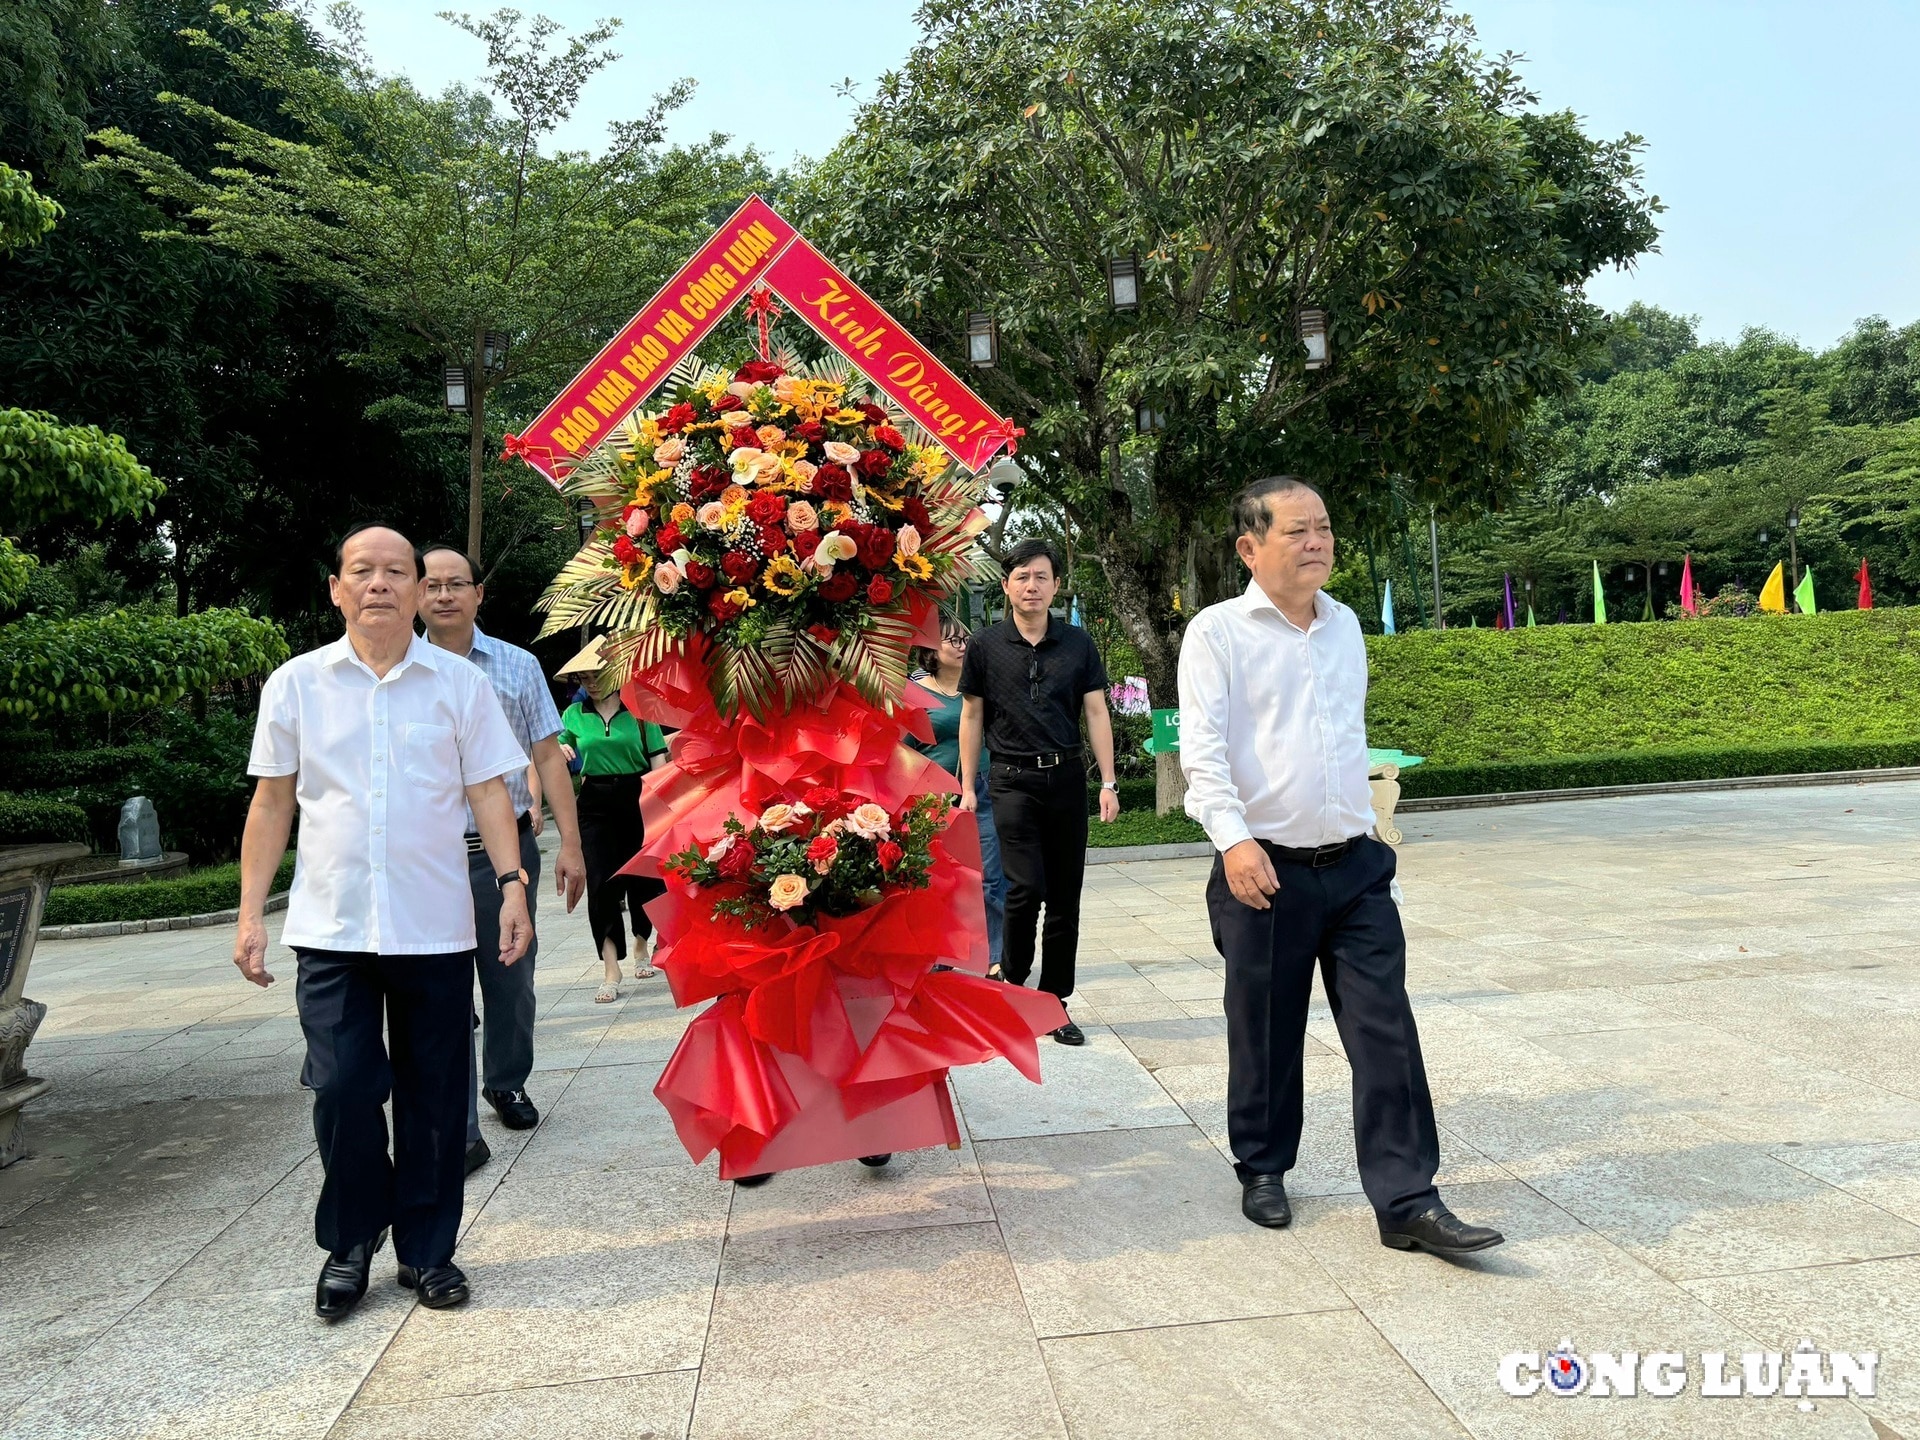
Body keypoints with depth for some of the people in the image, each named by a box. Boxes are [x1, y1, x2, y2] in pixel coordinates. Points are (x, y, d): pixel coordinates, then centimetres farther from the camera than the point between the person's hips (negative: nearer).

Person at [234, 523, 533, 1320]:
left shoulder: (459, 683, 4)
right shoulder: (296, 683, 5)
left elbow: (488, 790, 3)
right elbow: (273, 802, 9)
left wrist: (512, 883, -8)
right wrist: (251, 913, 5)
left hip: (436, 926, 0)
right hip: (331, 926, 0)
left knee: (433, 1094, 7)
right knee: (343, 1088, 1)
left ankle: (426, 1248, 24)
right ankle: (350, 1243, 24)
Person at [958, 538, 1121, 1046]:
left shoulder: (1077, 643, 5)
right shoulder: (986, 645, 1)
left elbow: (1096, 713, 6)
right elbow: (972, 716, 7)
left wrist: (1109, 783, 0)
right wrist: (967, 787, 3)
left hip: (1067, 778, 3)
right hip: (1013, 780, -2)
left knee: (1065, 898, 5)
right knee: (1026, 887, -15)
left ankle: (1054, 1003, 17)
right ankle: (1011, 977, 11)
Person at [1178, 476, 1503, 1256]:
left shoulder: (1345, 625, 13)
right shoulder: (1218, 631, -6)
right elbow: (1203, 747, -16)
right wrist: (1233, 839, -28)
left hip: (1356, 866, 5)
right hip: (1265, 871, -4)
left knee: (1387, 1030, 0)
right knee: (1265, 1034, 9)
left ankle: (1406, 1200, 7)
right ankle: (1263, 1172, 30)